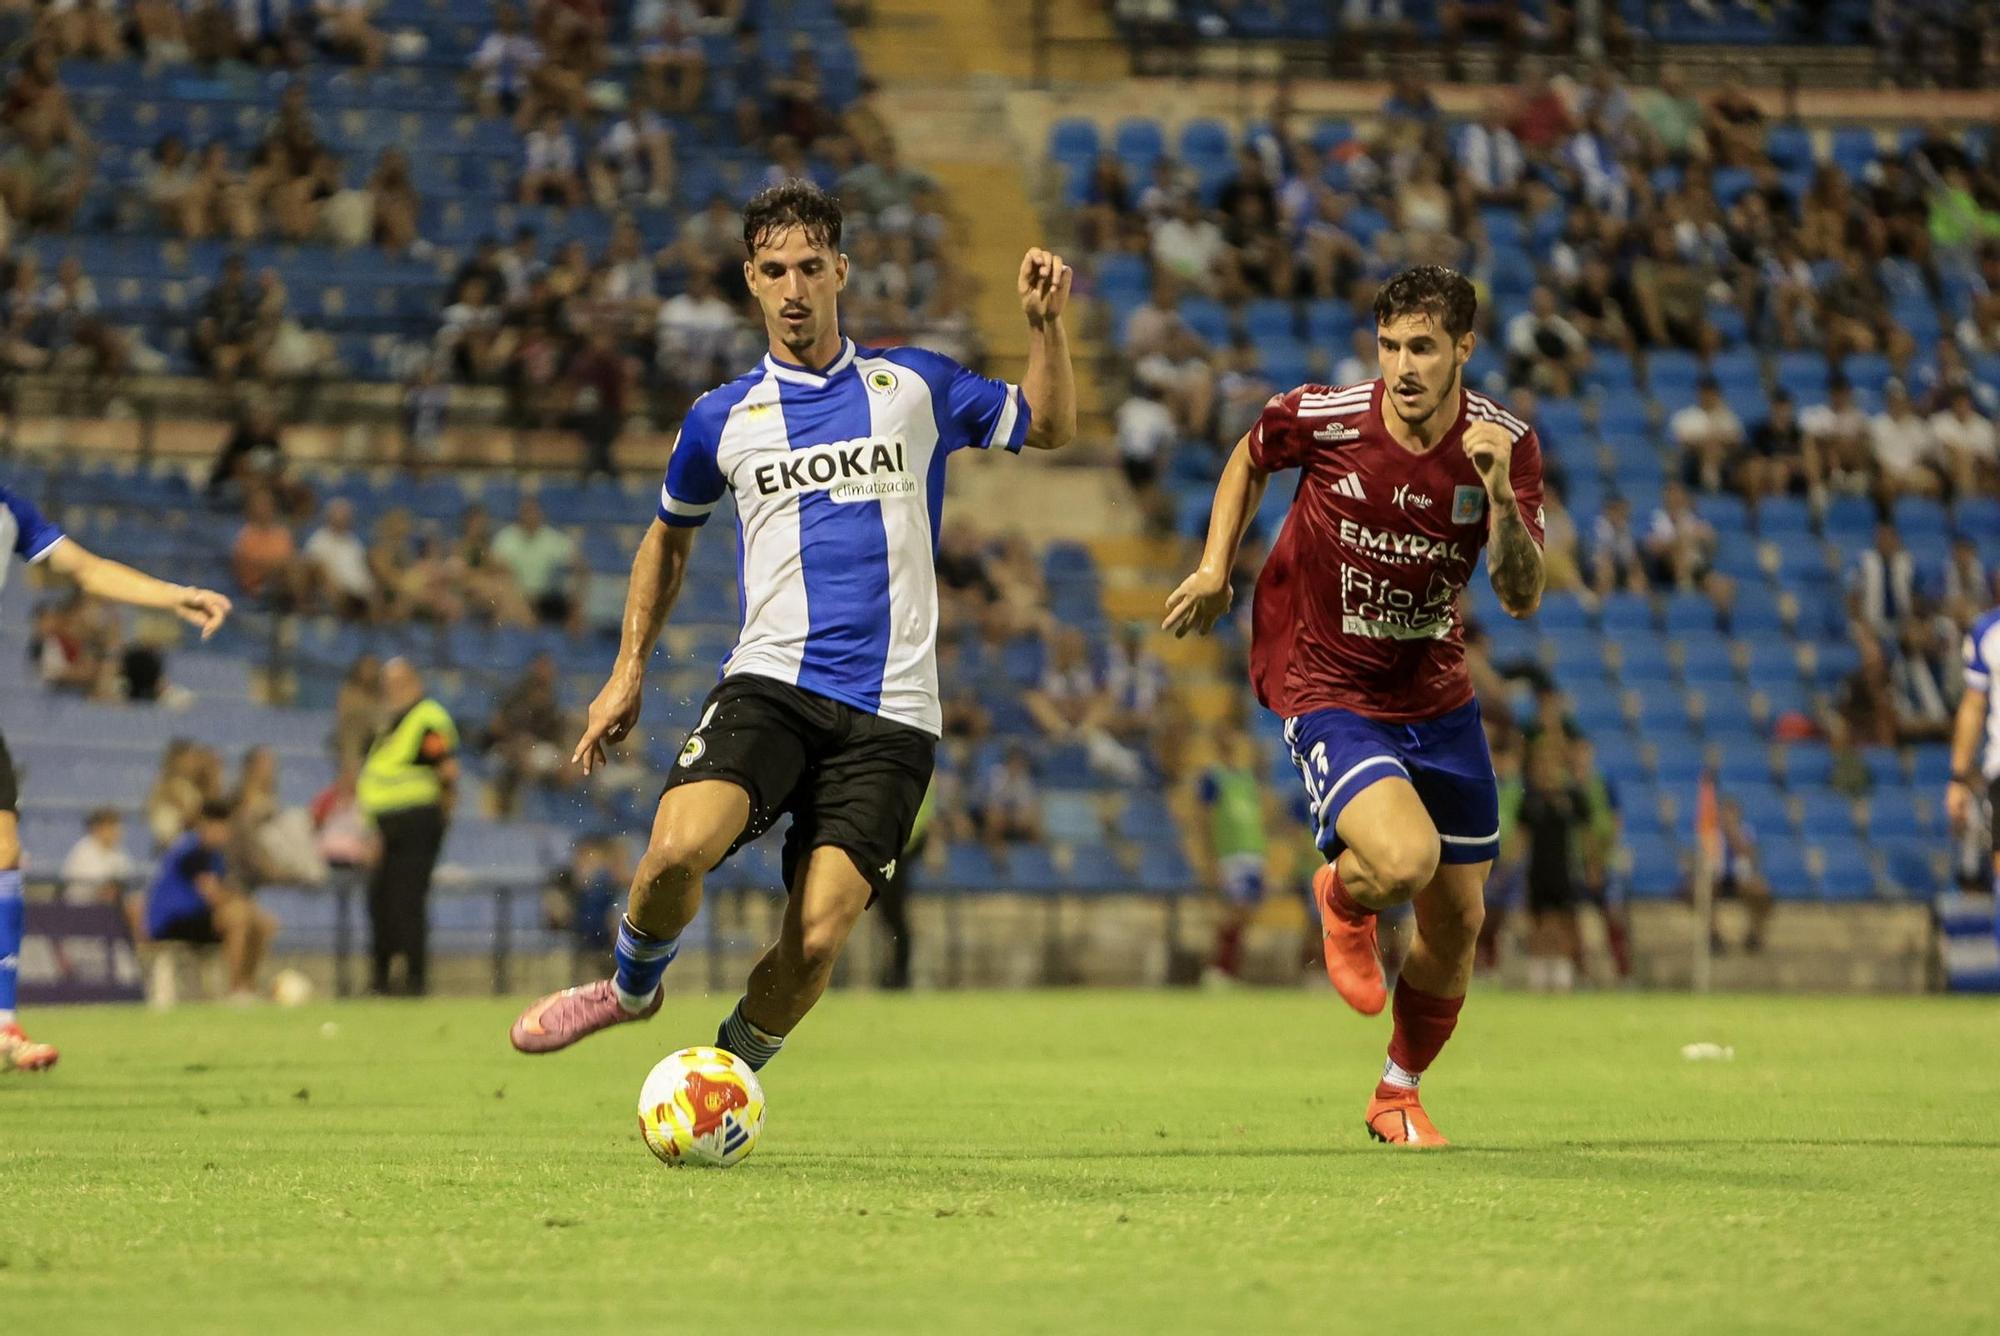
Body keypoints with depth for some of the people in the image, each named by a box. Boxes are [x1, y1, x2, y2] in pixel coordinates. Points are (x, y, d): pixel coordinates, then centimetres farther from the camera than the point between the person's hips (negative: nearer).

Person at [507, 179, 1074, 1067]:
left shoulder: (914, 386, 10)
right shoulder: (722, 418, 10)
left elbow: (1049, 427, 24)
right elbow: (669, 535, 27)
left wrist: (1045, 323, 7)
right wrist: (629, 672, 21)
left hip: (890, 712, 0)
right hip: (770, 684, 0)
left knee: (815, 941, -13)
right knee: (678, 849, -28)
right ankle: (631, 987, 4)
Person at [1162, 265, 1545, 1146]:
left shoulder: (1505, 444, -13)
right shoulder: (1319, 418, -17)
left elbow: (1523, 599, -19)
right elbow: (1251, 458, 8)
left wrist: (1501, 494, -35)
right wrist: (1216, 567, 2)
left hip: (1435, 693, 4)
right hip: (1325, 687, -4)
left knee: (1456, 922, 8)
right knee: (1404, 859, -29)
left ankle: (1398, 1094, 35)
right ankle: (1343, 898, 10)